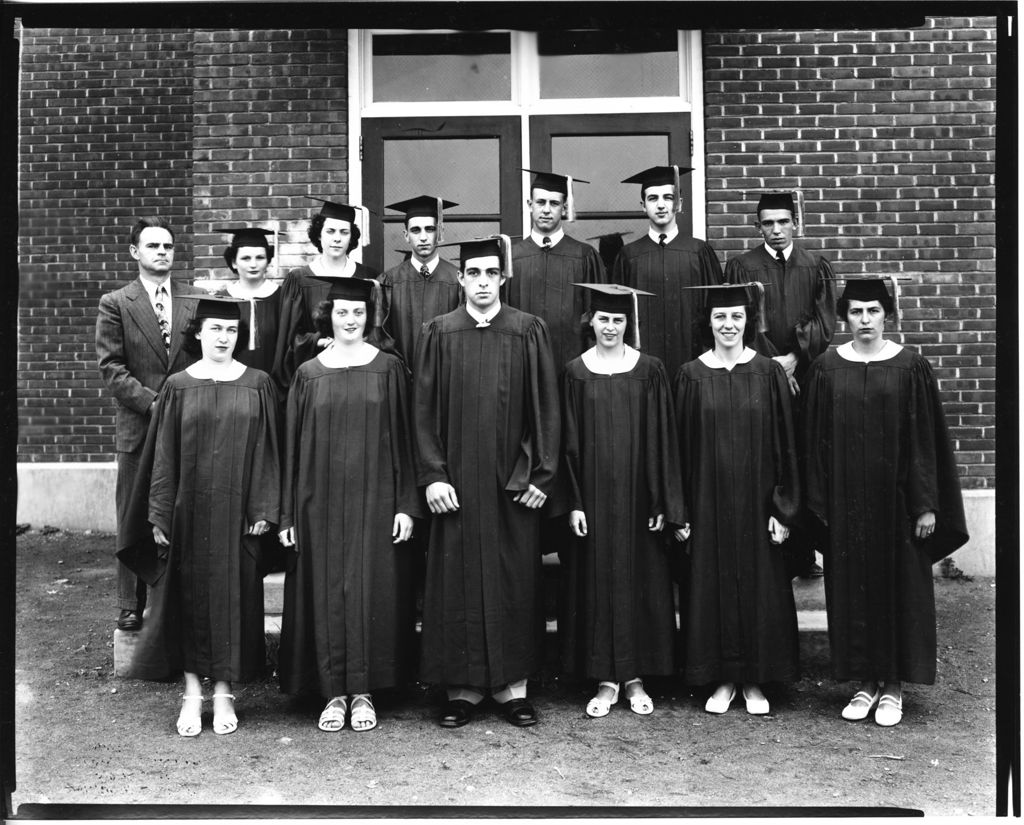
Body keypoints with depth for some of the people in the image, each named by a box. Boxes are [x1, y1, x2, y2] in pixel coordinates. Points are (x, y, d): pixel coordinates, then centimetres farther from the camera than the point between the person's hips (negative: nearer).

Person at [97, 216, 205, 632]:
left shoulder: (197, 299, 9)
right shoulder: (115, 303, 3)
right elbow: (111, 366, -3)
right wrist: (152, 402, -13)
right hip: (137, 426, -1)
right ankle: (131, 605, 14)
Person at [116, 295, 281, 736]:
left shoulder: (258, 384, 2)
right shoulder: (178, 386, 2)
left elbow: (266, 450, 1)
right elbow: (163, 455, 2)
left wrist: (263, 510, -5)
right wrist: (160, 515, -3)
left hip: (237, 510, 0)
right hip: (188, 511, 0)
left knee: (234, 596, 4)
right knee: (190, 596, 5)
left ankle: (224, 693, 16)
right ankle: (192, 692, 18)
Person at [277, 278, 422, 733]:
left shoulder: (388, 368, 3)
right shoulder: (309, 374, 6)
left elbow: (402, 437, 1)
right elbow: (293, 445, 7)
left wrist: (406, 504, -5)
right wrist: (288, 514, 3)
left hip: (373, 498, -1)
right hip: (321, 500, 1)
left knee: (369, 590, 1)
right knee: (325, 592, 3)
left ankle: (363, 692, 13)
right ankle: (334, 693, 14)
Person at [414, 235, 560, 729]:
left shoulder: (529, 331, 3)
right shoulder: (439, 333, 4)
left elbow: (545, 407, 1)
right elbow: (425, 410, 2)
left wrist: (540, 475, -5)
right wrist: (433, 476, -6)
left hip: (512, 480, 0)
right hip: (457, 479, 1)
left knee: (514, 579, 4)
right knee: (457, 580, 4)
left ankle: (512, 684, 15)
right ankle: (462, 686, 14)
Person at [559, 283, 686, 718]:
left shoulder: (649, 370, 1)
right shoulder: (576, 372, 2)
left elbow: (662, 439, 1)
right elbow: (569, 441, 1)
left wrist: (663, 503, -4)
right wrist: (574, 502, -5)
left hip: (636, 494, 0)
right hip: (593, 492, 0)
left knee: (639, 580, 5)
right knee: (597, 581, 4)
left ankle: (635, 678, 17)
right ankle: (606, 680, 14)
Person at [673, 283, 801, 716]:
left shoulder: (769, 373, 0)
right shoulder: (690, 376, 1)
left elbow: (783, 443, 0)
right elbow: (680, 446, 2)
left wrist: (782, 508, -5)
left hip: (755, 500, 0)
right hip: (707, 499, 0)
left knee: (759, 584, 5)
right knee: (712, 582, 5)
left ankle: (755, 681, 19)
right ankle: (723, 679, 19)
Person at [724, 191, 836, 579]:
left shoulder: (816, 266, 11)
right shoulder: (741, 266, 7)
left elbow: (825, 320, 4)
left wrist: (794, 357, -10)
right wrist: (773, 365, -9)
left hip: (806, 376, 1)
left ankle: (804, 553, 7)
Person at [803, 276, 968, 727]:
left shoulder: (910, 367, -2)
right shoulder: (826, 368, 2)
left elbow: (926, 439, -2)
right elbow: (816, 440, 3)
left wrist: (927, 504, -6)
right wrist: (818, 503, -1)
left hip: (895, 496, -1)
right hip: (846, 500, 2)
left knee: (898, 586, 5)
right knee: (852, 587, 6)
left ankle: (893, 685, 18)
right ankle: (865, 682, 19)